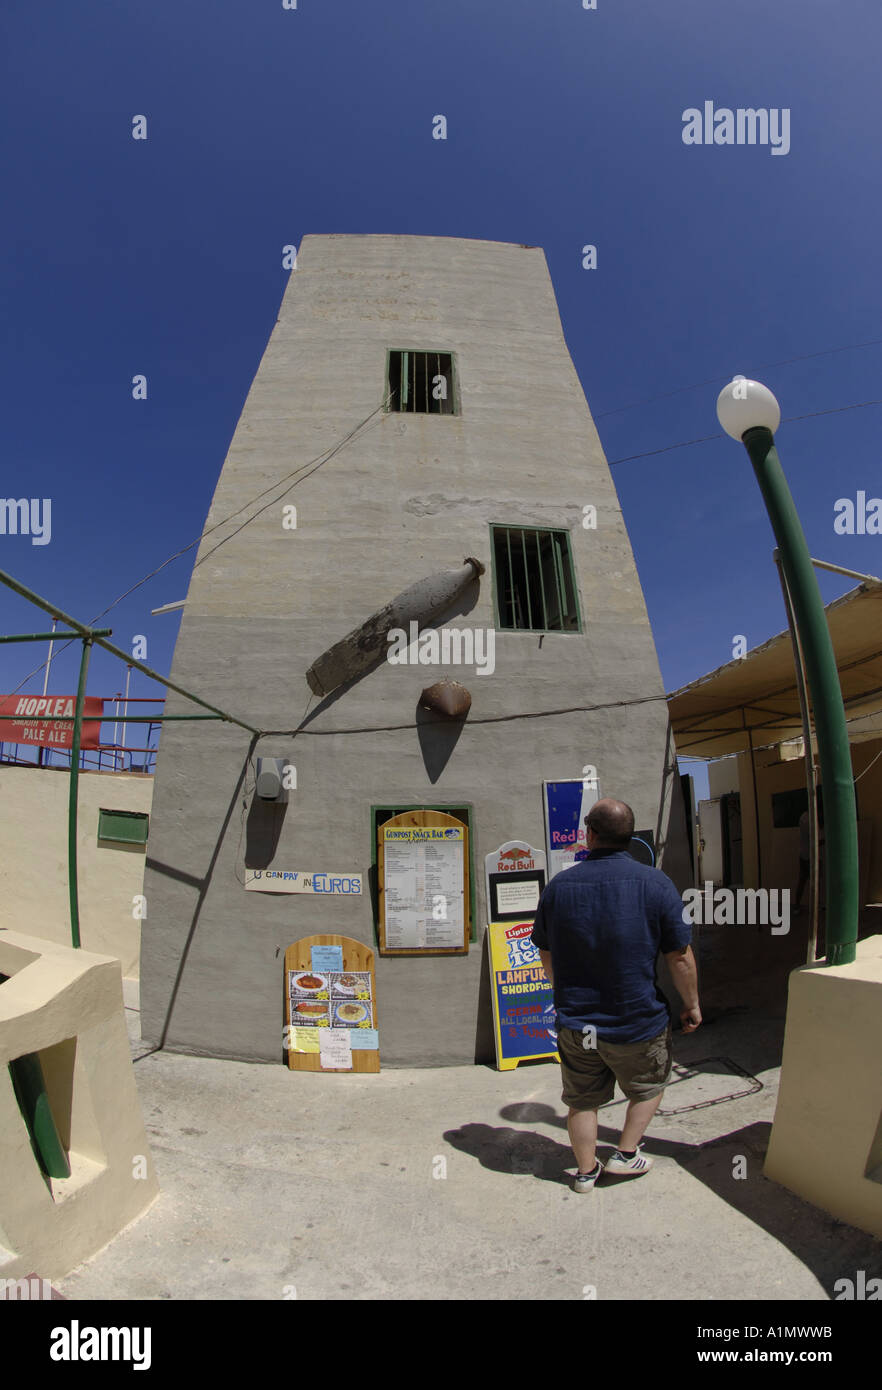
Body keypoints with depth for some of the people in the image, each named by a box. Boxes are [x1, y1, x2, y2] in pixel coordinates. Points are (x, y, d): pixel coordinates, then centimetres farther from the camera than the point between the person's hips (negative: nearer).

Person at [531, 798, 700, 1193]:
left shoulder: (557, 886, -8)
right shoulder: (655, 884, -16)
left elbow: (546, 956, 5)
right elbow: (680, 957, -12)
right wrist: (691, 1004, 5)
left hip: (575, 1022, 2)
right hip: (637, 1022, -2)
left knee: (583, 1099, 21)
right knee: (650, 1086, 27)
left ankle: (586, 1171, 35)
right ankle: (626, 1153, 30)